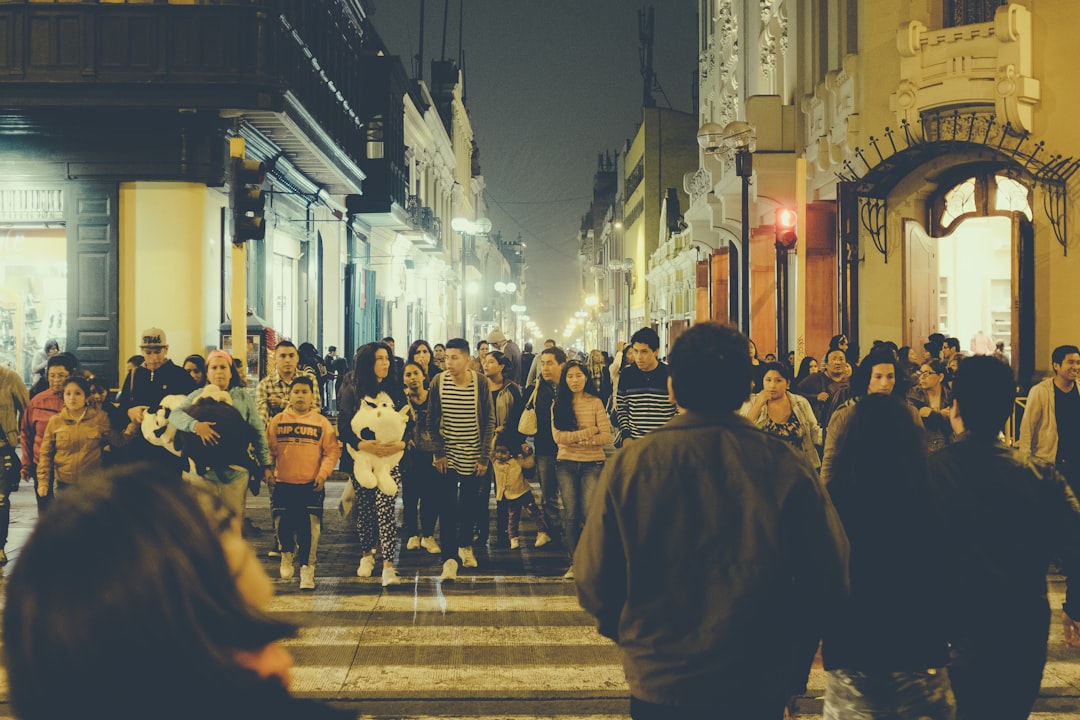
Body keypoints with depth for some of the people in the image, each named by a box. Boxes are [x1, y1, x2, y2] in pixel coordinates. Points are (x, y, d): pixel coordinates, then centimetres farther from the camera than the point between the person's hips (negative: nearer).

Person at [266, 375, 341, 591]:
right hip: (283, 484, 1)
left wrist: (323, 472, -10)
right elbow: (269, 449, 7)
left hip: (311, 484, -1)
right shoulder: (278, 421, 5)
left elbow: (332, 450, 0)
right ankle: (287, 553, 35)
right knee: (283, 524, 6)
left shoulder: (321, 422, 2)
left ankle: (307, 568, 4)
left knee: (309, 528, -5)